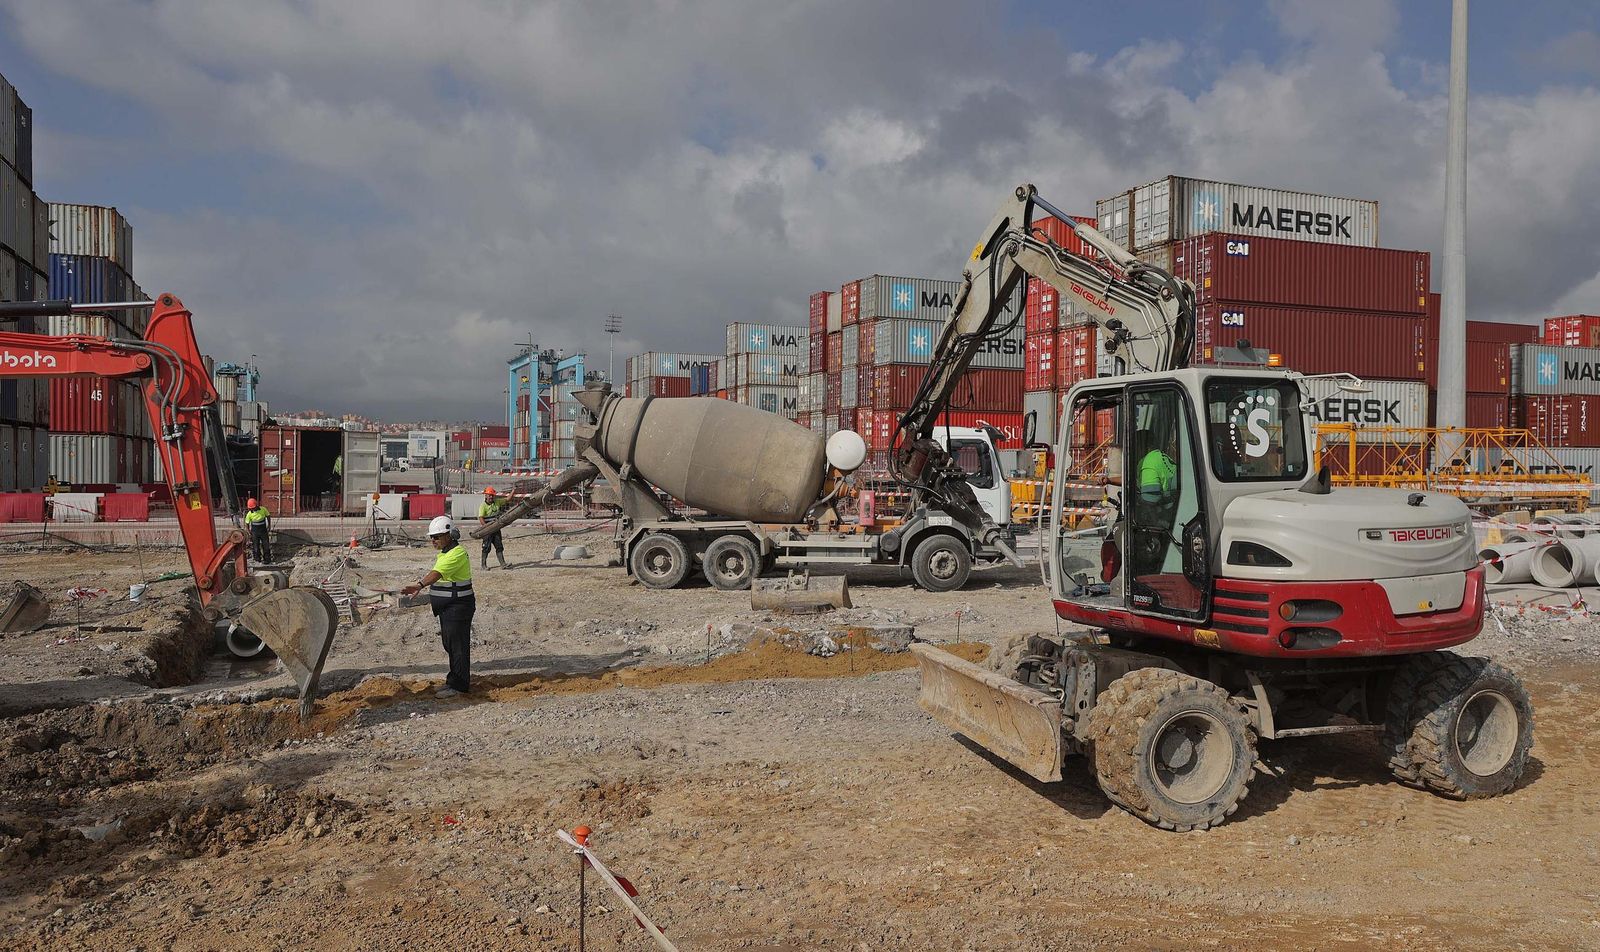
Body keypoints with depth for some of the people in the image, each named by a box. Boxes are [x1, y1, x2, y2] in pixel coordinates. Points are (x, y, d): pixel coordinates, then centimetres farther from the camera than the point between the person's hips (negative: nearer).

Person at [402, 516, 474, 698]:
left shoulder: (457, 553, -20)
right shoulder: (443, 552, 14)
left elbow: (438, 573, -35)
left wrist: (420, 585, -47)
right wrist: (432, 595, 21)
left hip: (458, 606, -10)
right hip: (446, 607, 10)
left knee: (457, 645, -3)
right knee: (449, 644, 16)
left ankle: (458, 685, 4)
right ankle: (455, 679, 27)